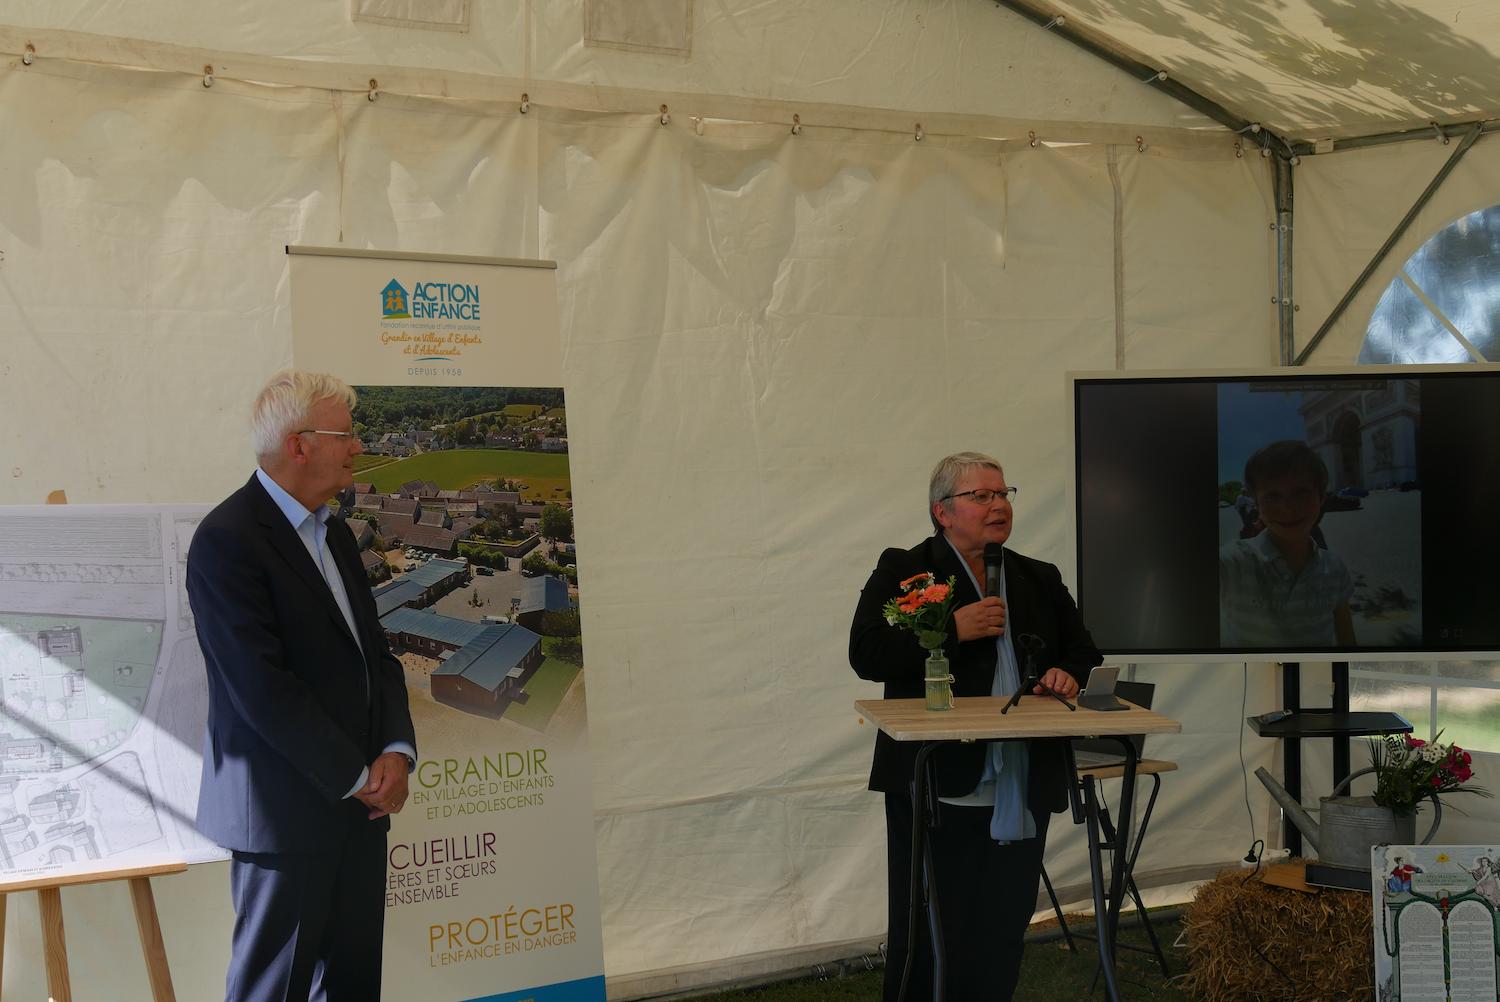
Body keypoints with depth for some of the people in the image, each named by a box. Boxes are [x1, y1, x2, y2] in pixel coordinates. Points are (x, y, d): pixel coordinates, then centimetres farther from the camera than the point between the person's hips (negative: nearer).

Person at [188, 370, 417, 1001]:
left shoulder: (335, 534, 14)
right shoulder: (228, 540, -14)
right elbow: (263, 688, -19)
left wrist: (396, 750, -3)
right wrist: (358, 778, -14)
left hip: (359, 804, 8)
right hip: (286, 808, -8)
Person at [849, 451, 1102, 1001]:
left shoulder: (1040, 580, 16)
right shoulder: (903, 571, 0)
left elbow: (1085, 652, 20)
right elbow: (866, 655, -11)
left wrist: (1068, 674, -4)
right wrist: (952, 630, -17)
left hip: (1022, 793, 5)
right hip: (937, 788, -5)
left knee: (1001, 939, 9)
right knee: (927, 934, 0)